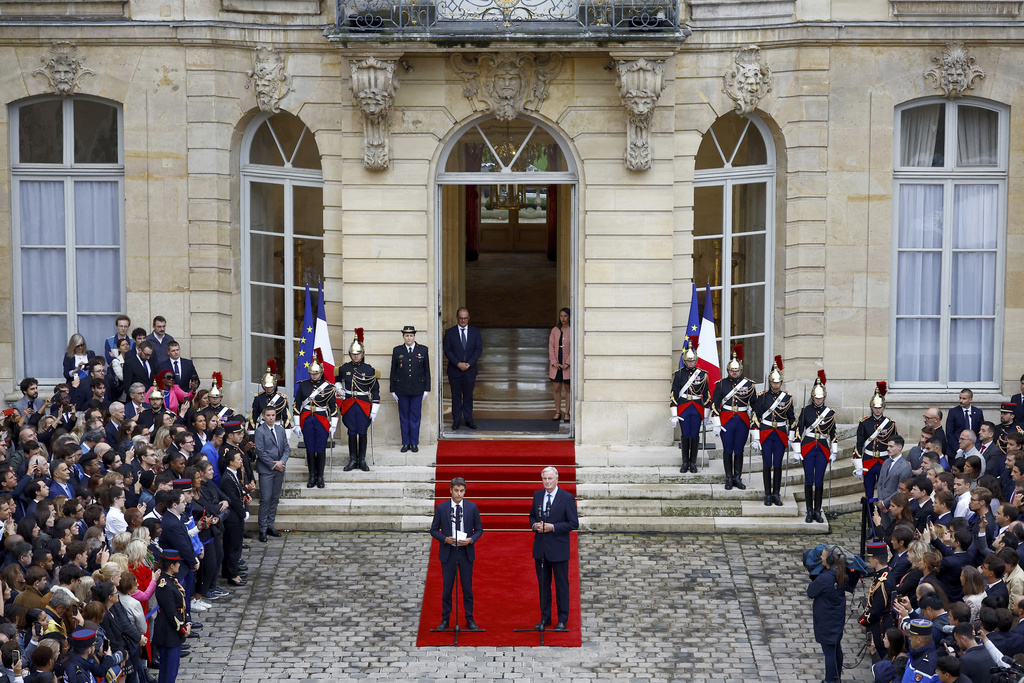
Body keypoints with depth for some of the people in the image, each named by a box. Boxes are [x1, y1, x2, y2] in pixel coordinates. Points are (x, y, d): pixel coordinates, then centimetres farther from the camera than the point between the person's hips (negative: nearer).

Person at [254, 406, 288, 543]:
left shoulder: (281, 430, 10)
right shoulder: (260, 431, -8)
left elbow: (286, 448, 9)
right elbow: (260, 451, -12)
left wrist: (282, 462, -8)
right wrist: (273, 465, -12)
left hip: (279, 469, 6)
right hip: (266, 470, -6)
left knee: (275, 498, 9)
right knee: (265, 499, -6)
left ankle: (270, 526, 18)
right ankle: (263, 529, -1)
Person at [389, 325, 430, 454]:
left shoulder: (423, 350, 3)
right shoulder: (397, 351, 4)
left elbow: (427, 371, 5)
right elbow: (393, 371, 6)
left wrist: (426, 389, 1)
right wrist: (392, 390, 3)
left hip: (417, 389, -1)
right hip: (402, 389, 1)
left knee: (415, 417, 2)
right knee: (404, 417, 5)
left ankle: (414, 443, 10)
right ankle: (405, 443, 12)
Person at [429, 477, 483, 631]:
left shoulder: (472, 507, 0)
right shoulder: (441, 508, -2)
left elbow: (479, 529, 6)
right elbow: (434, 530, 3)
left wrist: (471, 540, -13)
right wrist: (445, 539, -14)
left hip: (466, 552, 0)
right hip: (448, 552, 0)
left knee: (467, 587, 6)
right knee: (447, 587, 5)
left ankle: (469, 619, 16)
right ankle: (445, 619, 15)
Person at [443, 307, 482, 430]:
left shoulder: (475, 332, 5)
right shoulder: (450, 332, 1)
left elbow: (479, 349, -1)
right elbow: (447, 350, -4)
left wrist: (469, 363, -12)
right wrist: (458, 364, -14)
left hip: (470, 370, 1)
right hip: (454, 370, -1)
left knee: (468, 396, 6)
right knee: (456, 396, 3)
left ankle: (468, 419, 14)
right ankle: (456, 420, 10)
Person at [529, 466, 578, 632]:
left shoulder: (567, 498, -9)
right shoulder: (537, 495, 6)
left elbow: (574, 524, -10)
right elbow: (532, 516, 18)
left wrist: (553, 527, -20)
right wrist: (534, 525, -6)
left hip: (558, 548, -5)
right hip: (540, 548, 5)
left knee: (561, 585, 4)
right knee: (543, 584, 12)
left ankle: (563, 620, 13)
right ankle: (545, 618, 22)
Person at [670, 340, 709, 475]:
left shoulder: (702, 374, 3)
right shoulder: (679, 374, 0)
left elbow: (706, 395, 7)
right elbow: (674, 394, 0)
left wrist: (706, 413, 4)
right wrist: (674, 414, -6)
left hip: (697, 409, 1)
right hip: (683, 408, -1)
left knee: (695, 435, 3)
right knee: (685, 435, 3)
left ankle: (693, 463, 12)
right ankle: (685, 463, 12)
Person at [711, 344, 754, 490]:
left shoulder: (749, 384, 1)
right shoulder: (721, 384, 0)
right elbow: (715, 405, 0)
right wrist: (716, 424, -5)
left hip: (743, 422, 0)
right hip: (726, 422, 0)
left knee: (739, 451, 6)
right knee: (728, 450, 5)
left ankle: (738, 478, 17)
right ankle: (729, 479, 15)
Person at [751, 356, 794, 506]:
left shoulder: (787, 397, 3)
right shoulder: (762, 396, -2)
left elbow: (792, 419, 9)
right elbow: (755, 417, -3)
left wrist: (791, 438, 5)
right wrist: (755, 438, -8)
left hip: (781, 435, 1)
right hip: (765, 434, -1)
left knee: (778, 465, 6)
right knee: (767, 465, 2)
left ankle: (776, 494, 14)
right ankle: (768, 495, 8)